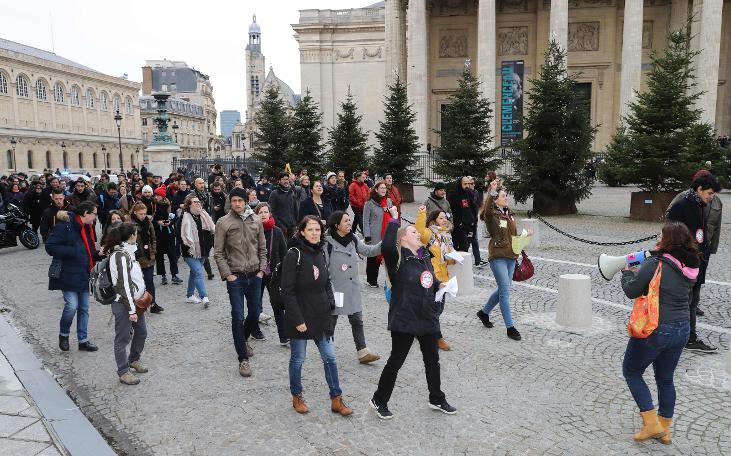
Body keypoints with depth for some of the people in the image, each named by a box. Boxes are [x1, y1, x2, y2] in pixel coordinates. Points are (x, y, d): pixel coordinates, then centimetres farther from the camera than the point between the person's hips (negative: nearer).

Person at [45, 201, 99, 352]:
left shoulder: (88, 228, 12)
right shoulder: (65, 226, -15)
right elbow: (50, 247, -19)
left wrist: (97, 254, 3)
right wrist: (73, 251, -23)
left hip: (84, 275, 8)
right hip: (69, 275, -8)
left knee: (84, 308, 10)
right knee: (72, 306, -12)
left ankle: (83, 340, 20)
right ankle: (64, 334, 15)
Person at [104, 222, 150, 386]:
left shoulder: (127, 251, 8)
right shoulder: (121, 256, -21)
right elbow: (124, 285, -22)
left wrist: (143, 293, 14)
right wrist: (131, 310, -20)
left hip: (135, 301, 10)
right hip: (123, 304, -10)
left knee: (141, 332, 20)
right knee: (123, 339, 4)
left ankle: (134, 360, 40)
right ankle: (123, 372, 16)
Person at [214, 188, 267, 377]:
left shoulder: (256, 221, 4)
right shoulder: (223, 223, -5)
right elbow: (218, 253, -4)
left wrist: (262, 269, 1)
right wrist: (227, 274, -10)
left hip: (255, 276, 4)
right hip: (235, 276, -4)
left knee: (255, 313, 14)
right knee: (238, 317, -3)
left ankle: (242, 340, 42)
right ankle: (243, 358, 6)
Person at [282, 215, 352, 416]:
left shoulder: (320, 253, 6)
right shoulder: (294, 255, -14)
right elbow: (287, 291, -16)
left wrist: (330, 301, 3)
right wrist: (297, 320, -18)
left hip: (321, 316, 6)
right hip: (300, 317, -6)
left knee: (330, 357, 8)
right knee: (298, 359, 10)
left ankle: (336, 400, 19)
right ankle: (297, 397, 30)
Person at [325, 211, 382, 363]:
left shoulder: (352, 239, 4)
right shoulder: (328, 242, -15)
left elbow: (368, 251, 10)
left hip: (353, 288, 6)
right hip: (336, 289, -6)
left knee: (357, 320, 7)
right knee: (331, 320, 10)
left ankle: (363, 352, 13)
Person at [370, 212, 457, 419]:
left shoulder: (424, 258, 9)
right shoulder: (398, 259, -15)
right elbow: (386, 246, -38)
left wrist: (440, 285, 3)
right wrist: (394, 220, -30)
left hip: (428, 318, 7)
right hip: (404, 320, -7)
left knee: (432, 359, 19)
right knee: (396, 361, 5)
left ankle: (437, 400, 38)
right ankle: (379, 400, 24)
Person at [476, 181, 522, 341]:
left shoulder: (510, 214, 14)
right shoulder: (491, 215, -9)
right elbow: (486, 210, -34)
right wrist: (492, 192, -39)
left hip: (511, 256, 8)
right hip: (498, 256, -8)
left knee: (503, 289, 16)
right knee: (505, 291, -8)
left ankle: (484, 312, 36)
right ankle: (510, 327, -1)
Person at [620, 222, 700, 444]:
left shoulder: (655, 264, -19)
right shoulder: (691, 267, 2)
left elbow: (631, 291, -14)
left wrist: (627, 273, 7)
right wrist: (639, 272, 14)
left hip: (655, 329, -7)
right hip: (682, 329, 7)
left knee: (631, 372, 13)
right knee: (665, 379, 21)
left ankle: (652, 423, 8)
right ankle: (664, 429, 30)